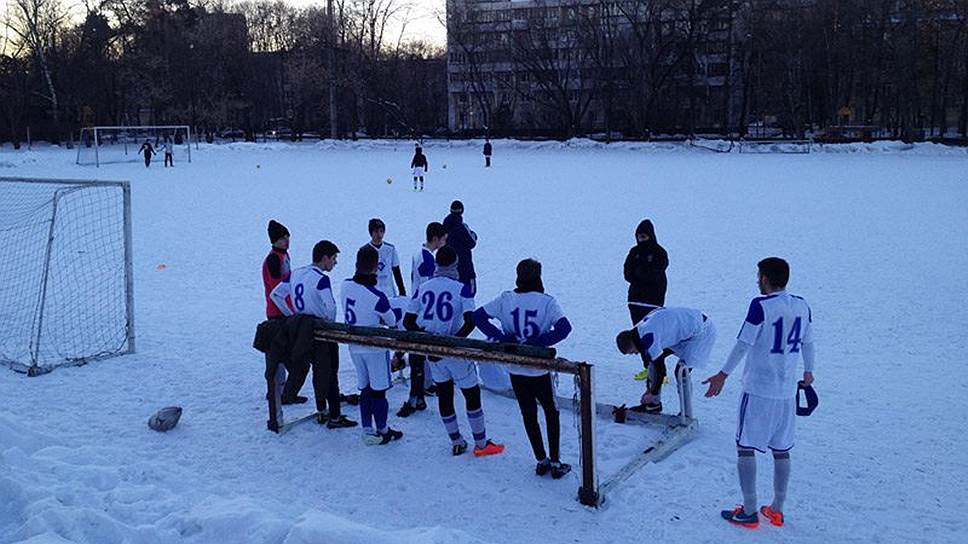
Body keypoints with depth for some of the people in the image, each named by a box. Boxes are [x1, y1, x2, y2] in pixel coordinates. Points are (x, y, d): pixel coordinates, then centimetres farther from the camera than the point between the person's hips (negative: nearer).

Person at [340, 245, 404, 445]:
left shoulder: (345, 286, -7)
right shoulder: (377, 297, -26)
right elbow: (391, 320, -9)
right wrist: (400, 312, 12)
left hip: (354, 346, 6)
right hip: (374, 347, -6)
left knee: (364, 389, 15)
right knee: (378, 390, 9)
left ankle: (368, 431, 19)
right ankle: (383, 431, 22)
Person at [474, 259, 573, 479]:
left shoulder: (505, 299, -5)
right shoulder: (547, 302, -13)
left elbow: (478, 316, -4)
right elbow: (564, 328, -24)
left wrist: (502, 337, -8)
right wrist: (535, 342, -18)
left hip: (516, 370, 3)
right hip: (540, 369, -2)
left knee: (528, 415, 17)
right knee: (551, 413, 16)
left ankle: (541, 461, 24)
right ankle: (555, 463, 19)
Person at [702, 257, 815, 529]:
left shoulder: (760, 305, -15)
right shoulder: (802, 306, 4)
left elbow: (743, 345, -16)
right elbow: (808, 343, 15)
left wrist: (723, 375, -8)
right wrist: (809, 372, 31)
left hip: (758, 389, -6)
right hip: (787, 392, 6)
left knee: (745, 448, 4)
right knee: (781, 450, 14)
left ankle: (749, 512, 7)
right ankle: (776, 510, 23)